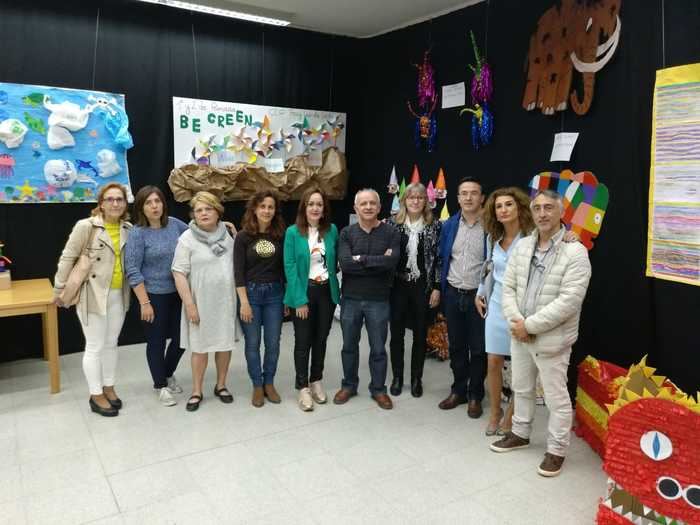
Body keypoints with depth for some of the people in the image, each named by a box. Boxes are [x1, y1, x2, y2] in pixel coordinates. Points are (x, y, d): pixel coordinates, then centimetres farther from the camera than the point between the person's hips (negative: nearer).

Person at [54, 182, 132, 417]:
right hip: (92, 295, -5)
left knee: (111, 344, 16)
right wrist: (59, 289, -4)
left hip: (118, 295, 5)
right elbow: (67, 258, -8)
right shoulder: (86, 226, -13)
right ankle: (96, 395, 18)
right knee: (95, 347, 4)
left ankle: (109, 388, 31)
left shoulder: (128, 229, 2)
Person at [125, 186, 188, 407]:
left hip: (178, 293, 5)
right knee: (156, 341, 8)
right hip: (154, 295, -5)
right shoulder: (138, 233, -12)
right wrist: (145, 303, -16)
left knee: (181, 337, 12)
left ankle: (168, 374, 38)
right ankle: (160, 385, 27)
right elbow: (132, 270, -13)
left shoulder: (174, 224, 1)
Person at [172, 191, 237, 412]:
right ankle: (197, 392, 23)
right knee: (200, 347, 7)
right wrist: (190, 305, -16)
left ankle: (221, 385, 31)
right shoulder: (187, 239, -8)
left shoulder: (228, 235, 4)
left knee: (225, 344, 12)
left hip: (226, 301, 3)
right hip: (201, 302, -3)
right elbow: (179, 274, -11)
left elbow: (237, 264, 13)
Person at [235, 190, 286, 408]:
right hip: (251, 293, -2)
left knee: (273, 343, 8)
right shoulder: (243, 236, -5)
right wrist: (244, 302, -13)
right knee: (253, 343, 6)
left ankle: (269, 383, 26)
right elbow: (239, 272, -8)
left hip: (274, 293, 2)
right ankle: (257, 386, 22)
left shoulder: (280, 236, 1)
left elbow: (284, 267, 6)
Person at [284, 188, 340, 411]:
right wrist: (300, 299, -15)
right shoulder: (293, 232, -8)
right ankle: (303, 387, 15)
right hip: (304, 292, -3)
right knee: (303, 341, 4)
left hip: (326, 291, 3)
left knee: (321, 339, 13)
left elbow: (335, 261, 10)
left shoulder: (332, 230, 1)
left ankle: (316, 381, 29)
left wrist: (334, 287, 0)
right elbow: (290, 267, -11)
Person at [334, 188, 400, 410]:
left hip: (378, 300, -1)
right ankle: (349, 385, 33)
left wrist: (361, 259, -15)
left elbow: (392, 262, -19)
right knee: (349, 346, 15)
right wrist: (378, 262, -16)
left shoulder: (391, 232, -3)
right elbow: (345, 263, -16)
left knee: (378, 348, 10)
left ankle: (378, 389, 27)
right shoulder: (347, 233, 0)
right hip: (350, 299, 1)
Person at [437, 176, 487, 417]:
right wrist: (440, 288, 6)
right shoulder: (449, 225, 4)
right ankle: (458, 390, 30)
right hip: (453, 295, 4)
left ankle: (475, 395, 24)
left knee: (478, 349, 8)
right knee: (456, 346, 15)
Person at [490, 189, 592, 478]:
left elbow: (568, 301, -21)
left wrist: (530, 325, -19)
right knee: (521, 388, 22)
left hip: (551, 339, -6)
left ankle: (556, 450, 26)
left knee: (556, 398, 8)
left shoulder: (575, 252, -15)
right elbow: (508, 287, 5)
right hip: (519, 334, 6)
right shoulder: (522, 246, 4)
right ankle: (520, 433, 42)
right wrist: (516, 322, -11)